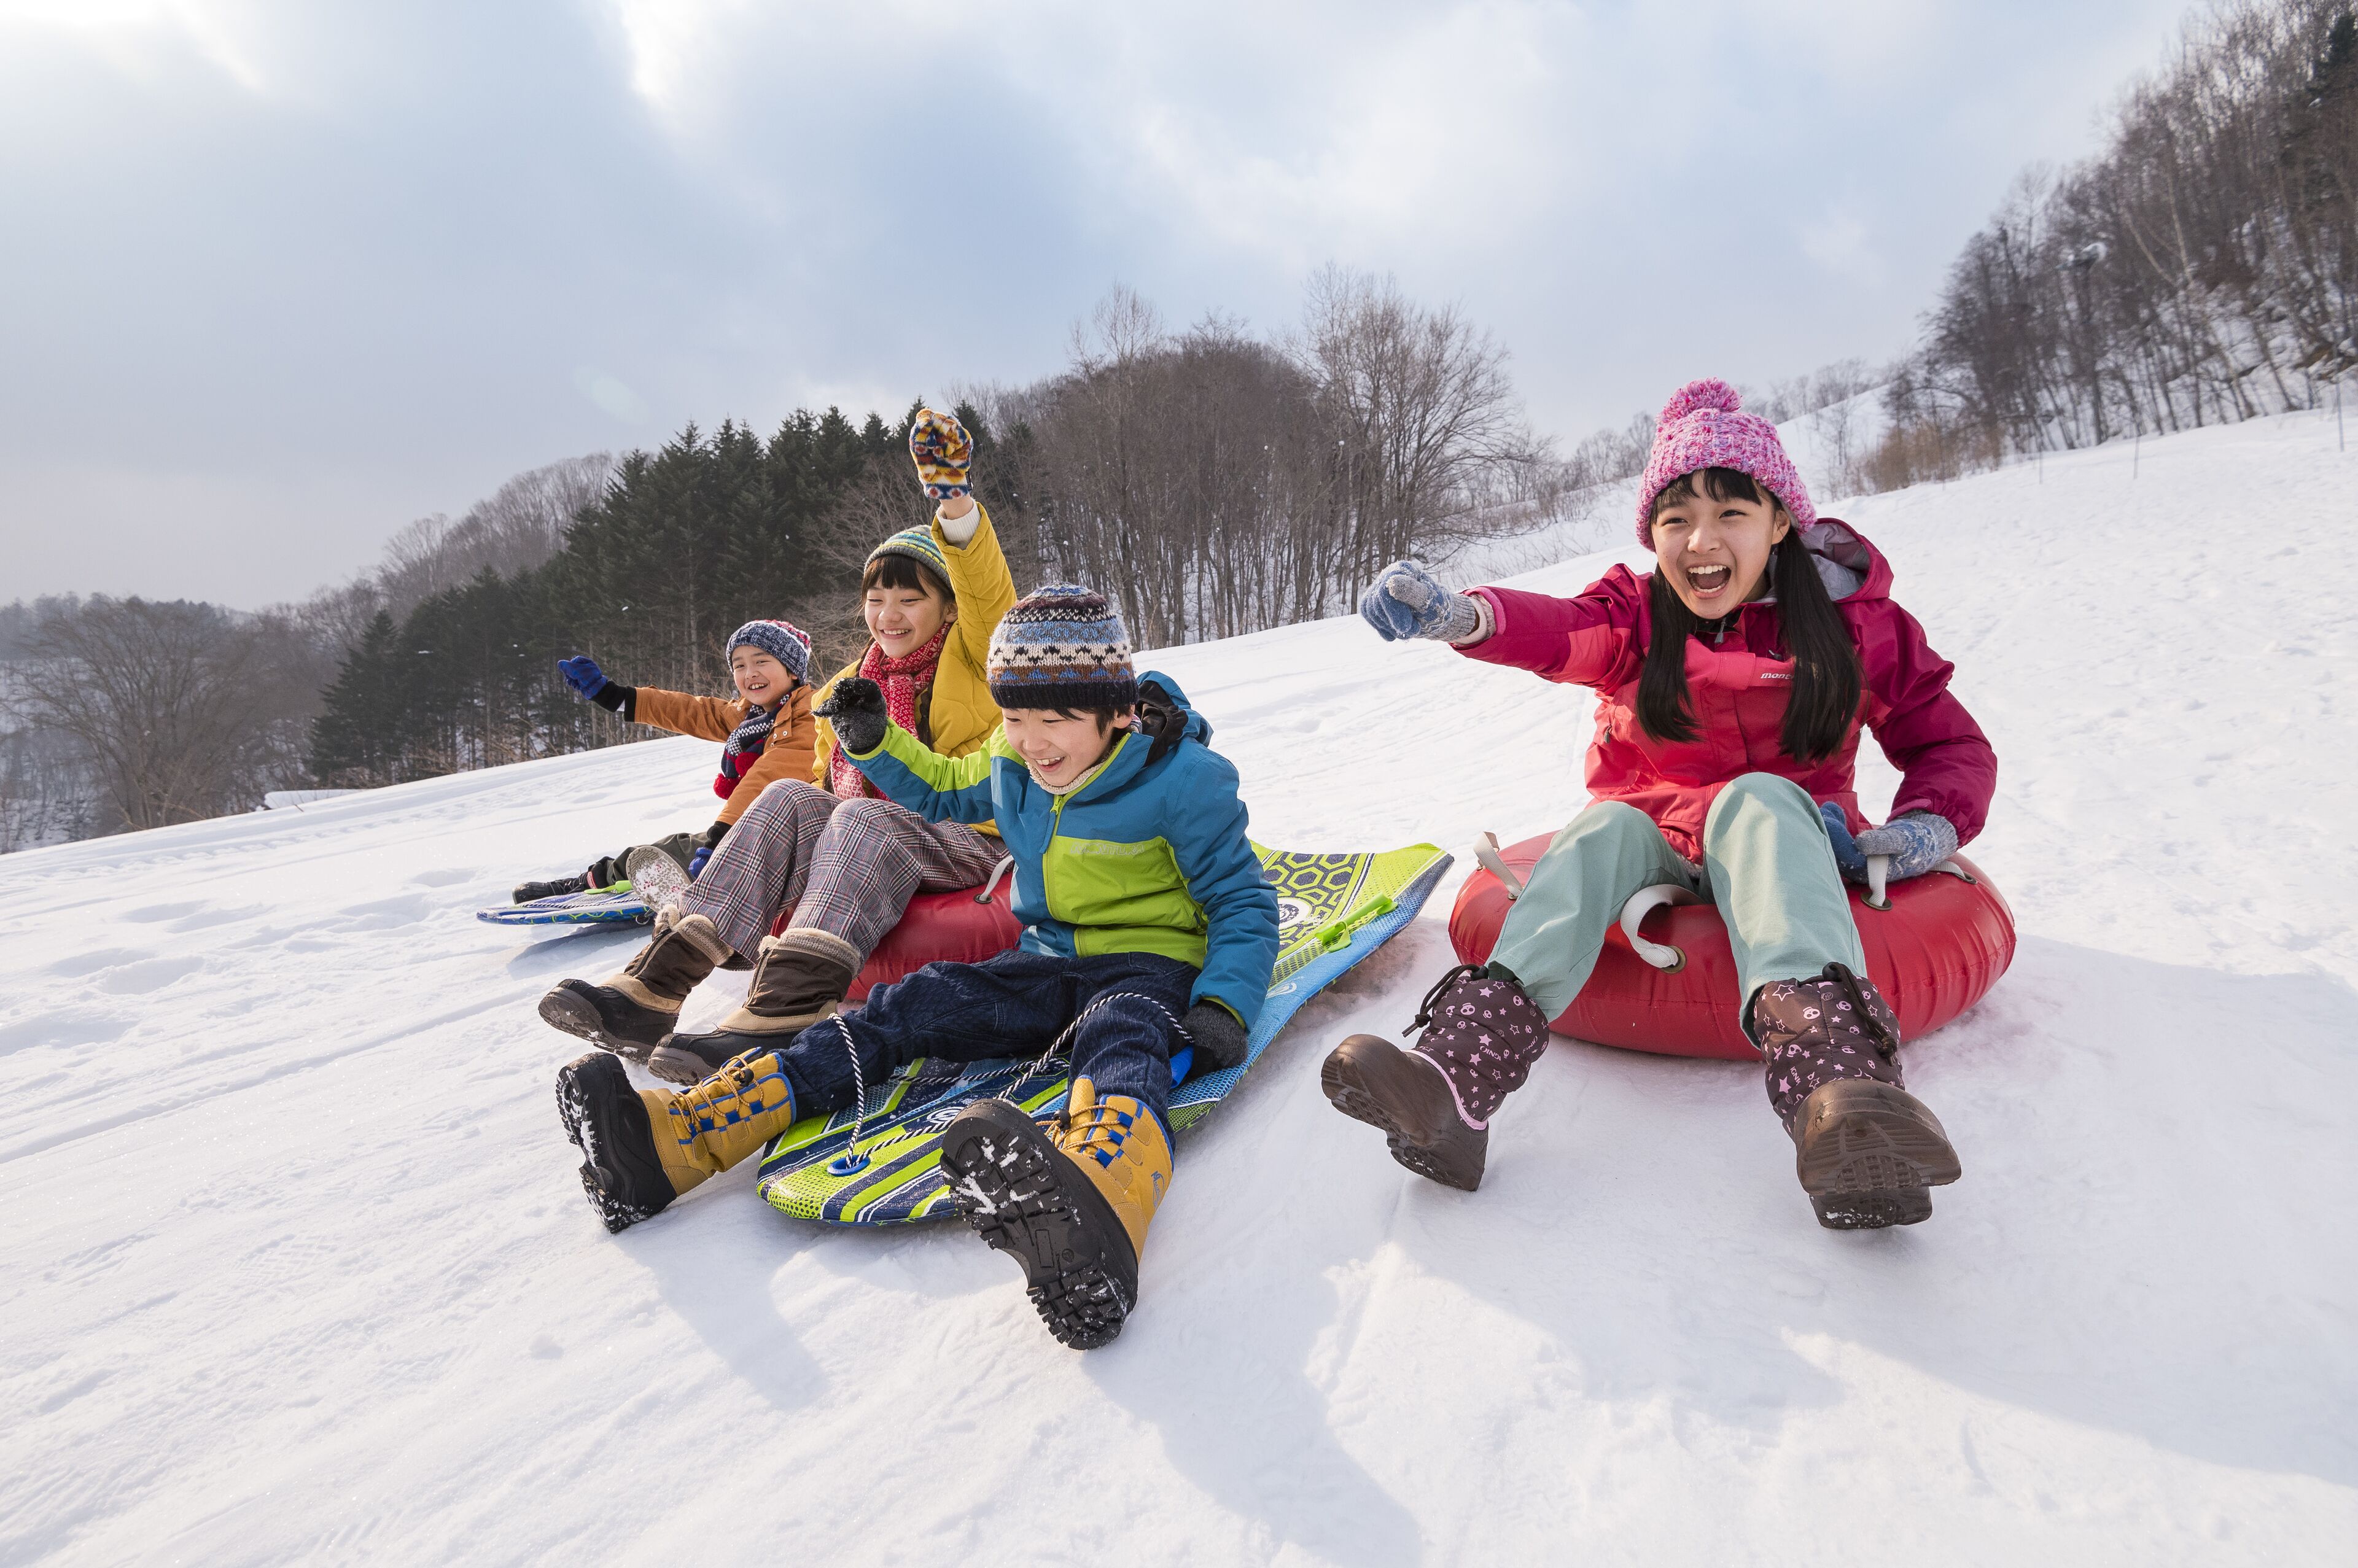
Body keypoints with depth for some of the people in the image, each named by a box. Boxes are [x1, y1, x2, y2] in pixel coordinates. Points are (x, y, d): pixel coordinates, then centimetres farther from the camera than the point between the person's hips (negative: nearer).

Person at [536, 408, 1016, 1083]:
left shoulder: (971, 659, 4)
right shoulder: (847, 691, 19)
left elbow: (987, 595, -16)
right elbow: (831, 776, 26)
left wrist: (956, 503, -33)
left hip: (977, 838, -5)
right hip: (871, 852, 5)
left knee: (863, 819, -33)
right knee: (789, 800, -21)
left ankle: (787, 1011, -50)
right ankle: (658, 982, -31)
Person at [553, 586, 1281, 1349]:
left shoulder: (1183, 781, -14)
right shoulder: (1010, 770, 3)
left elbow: (1243, 902, -9)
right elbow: (942, 791, 25)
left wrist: (1224, 1006, -25)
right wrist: (874, 743, 8)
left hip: (1151, 964, -6)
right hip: (1049, 965, 6)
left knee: (1121, 1038, -40)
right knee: (911, 1008, -14)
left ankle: (1093, 1210, -78)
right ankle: (667, 1141, -26)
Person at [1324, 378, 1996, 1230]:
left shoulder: (1855, 623, 0)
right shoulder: (1640, 615, -1)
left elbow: (1951, 744, 8)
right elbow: (1564, 632, -24)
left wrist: (1931, 823, -14)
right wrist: (1461, 615, -46)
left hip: (1787, 837, -1)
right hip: (1653, 838, 1)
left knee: (1755, 797, -33)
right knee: (1605, 826, -31)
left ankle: (1834, 1079, -57)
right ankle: (1457, 1076, -50)